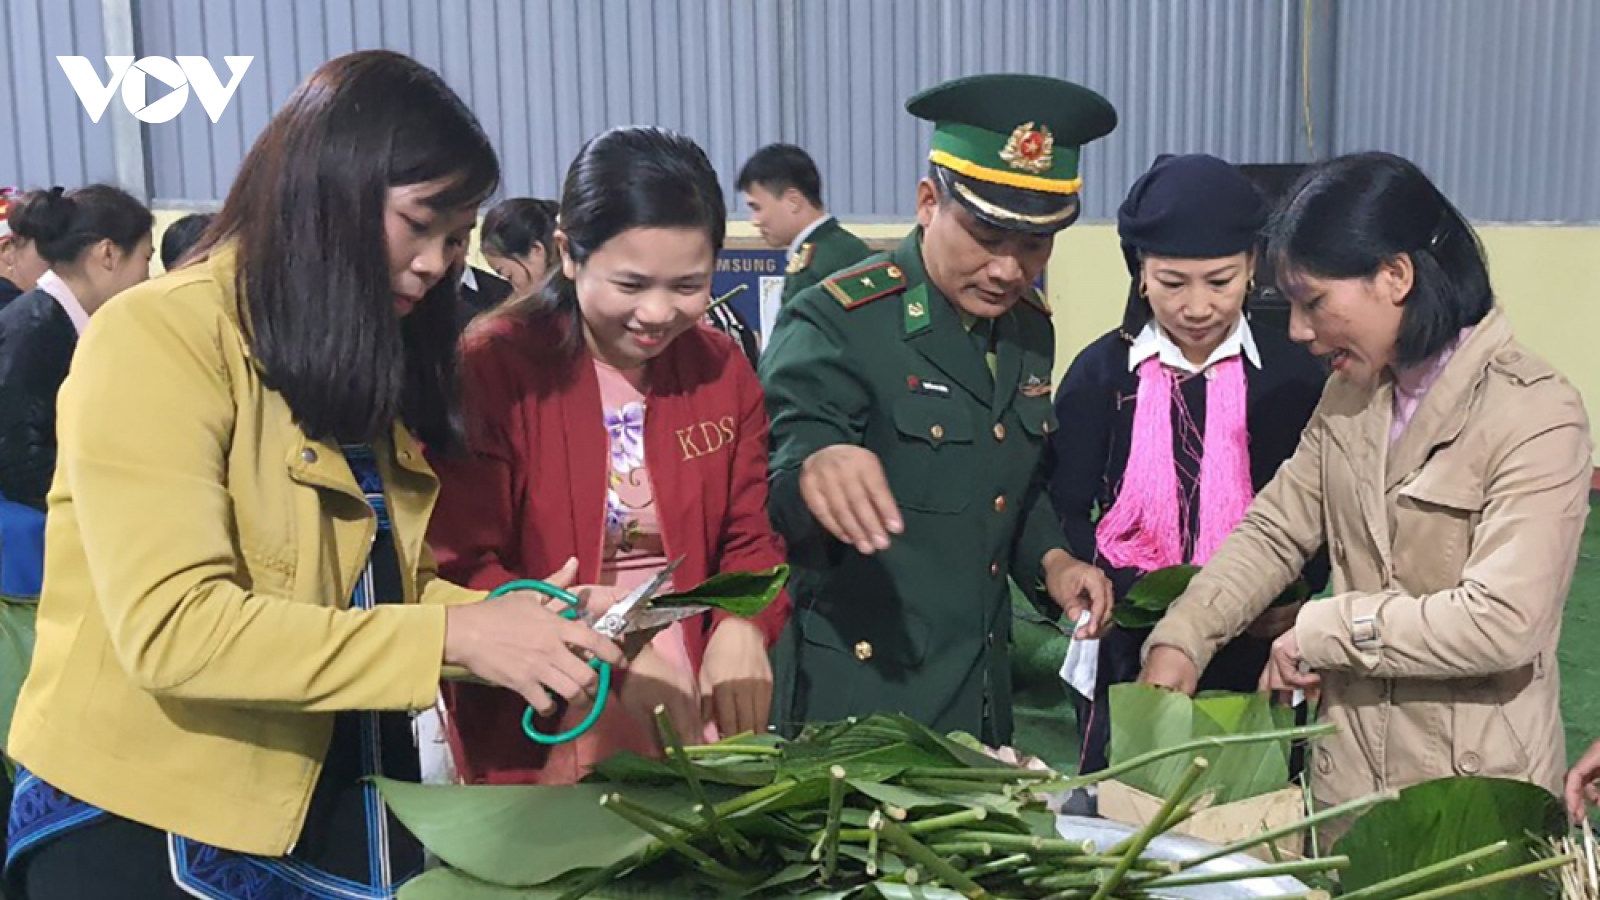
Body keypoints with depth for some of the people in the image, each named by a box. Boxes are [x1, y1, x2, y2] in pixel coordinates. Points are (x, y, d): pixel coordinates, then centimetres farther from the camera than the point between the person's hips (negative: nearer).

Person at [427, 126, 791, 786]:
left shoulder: (723, 370, 2)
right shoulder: (491, 367, -12)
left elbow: (750, 538, 4)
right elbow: (461, 569, -13)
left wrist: (743, 627, -17)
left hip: (695, 717, 4)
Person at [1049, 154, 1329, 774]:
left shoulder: (1290, 373, 0)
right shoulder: (1101, 372, -1)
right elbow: (1063, 517, -3)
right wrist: (1141, 595, -19)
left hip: (1253, 657, 0)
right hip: (1127, 652, 0)